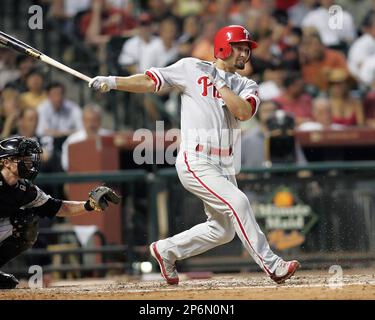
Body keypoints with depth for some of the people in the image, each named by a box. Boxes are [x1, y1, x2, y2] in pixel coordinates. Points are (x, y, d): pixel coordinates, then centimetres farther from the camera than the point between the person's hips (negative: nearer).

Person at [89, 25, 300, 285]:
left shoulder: (246, 86, 12)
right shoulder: (192, 68, 1)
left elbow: (244, 112, -9)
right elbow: (151, 81, -2)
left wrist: (220, 84, -13)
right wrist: (113, 82, -12)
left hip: (224, 165, 7)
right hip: (196, 162, -7)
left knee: (223, 229, 8)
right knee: (238, 202, -21)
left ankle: (167, 250, 28)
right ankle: (272, 265, -19)